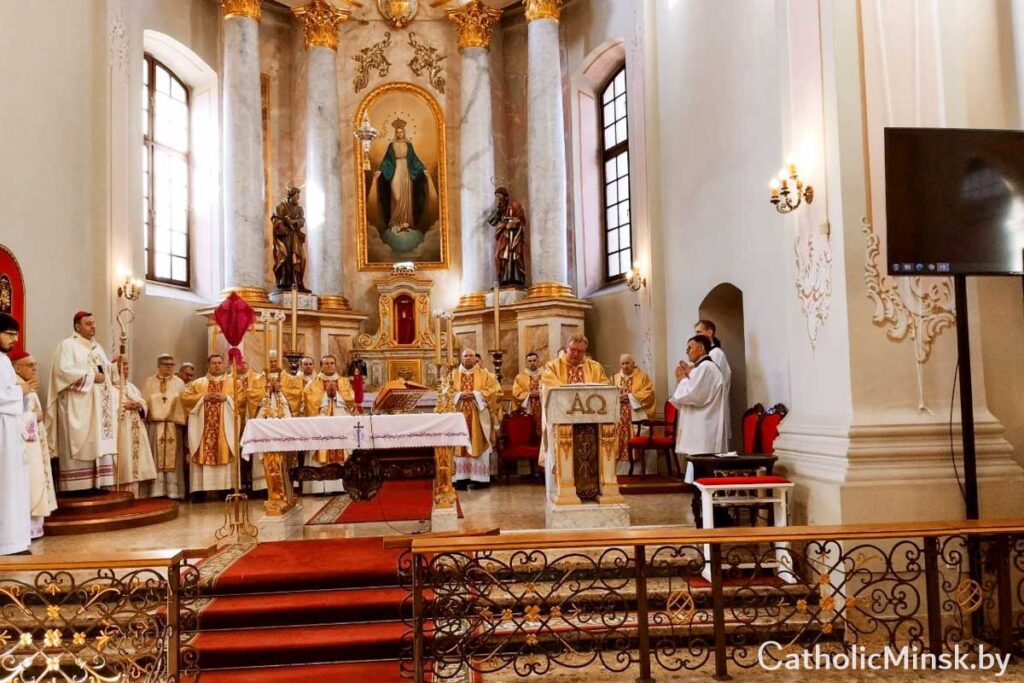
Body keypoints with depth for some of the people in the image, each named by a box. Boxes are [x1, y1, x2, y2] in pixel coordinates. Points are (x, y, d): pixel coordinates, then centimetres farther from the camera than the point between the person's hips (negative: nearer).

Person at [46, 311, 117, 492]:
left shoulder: (97, 347, 20)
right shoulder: (68, 345, -4)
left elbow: (106, 370, 20)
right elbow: (63, 370, -16)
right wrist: (91, 376, -15)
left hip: (99, 406, 8)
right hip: (78, 406, -7)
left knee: (100, 444, 4)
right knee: (79, 446, -9)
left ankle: (99, 484, 6)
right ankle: (76, 488, -7)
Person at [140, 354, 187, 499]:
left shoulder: (179, 383, 11)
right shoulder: (149, 382, 12)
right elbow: (144, 402, 7)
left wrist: (181, 421, -6)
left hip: (173, 425, 0)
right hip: (155, 424, 0)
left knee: (173, 458, -2)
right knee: (156, 458, -3)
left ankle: (173, 491, -2)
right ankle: (157, 491, -3)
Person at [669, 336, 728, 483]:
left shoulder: (705, 367, -14)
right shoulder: (702, 368, 20)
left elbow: (692, 395, -21)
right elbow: (695, 396, 21)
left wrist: (683, 379, -4)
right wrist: (687, 376, 11)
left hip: (704, 431, -11)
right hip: (701, 429, 11)